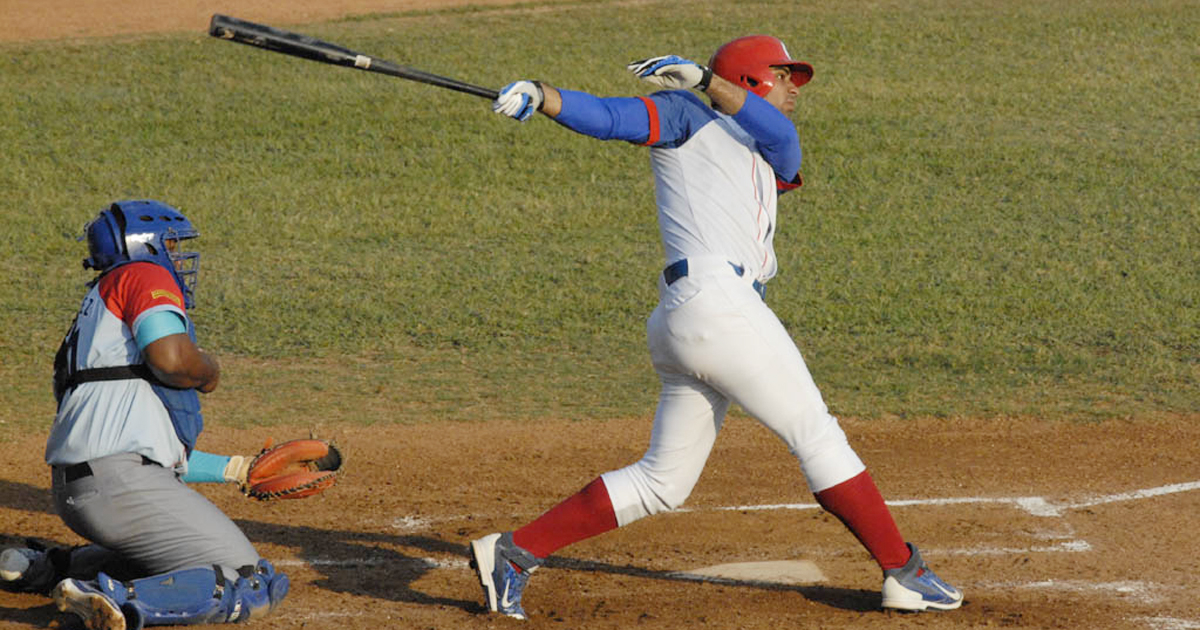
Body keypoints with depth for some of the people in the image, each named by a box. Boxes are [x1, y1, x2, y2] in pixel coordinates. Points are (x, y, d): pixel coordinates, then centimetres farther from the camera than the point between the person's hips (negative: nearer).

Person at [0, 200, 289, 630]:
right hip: (121, 481, -10)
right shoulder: (143, 275, 3)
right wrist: (209, 371, 5)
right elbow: (171, 357, -18)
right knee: (255, 588, -9)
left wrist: (240, 468, 36)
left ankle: (46, 568, 18)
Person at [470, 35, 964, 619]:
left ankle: (512, 552, 8)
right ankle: (905, 574, 4)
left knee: (661, 482, 8)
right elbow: (610, 117, -3)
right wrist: (539, 96, -22)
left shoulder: (765, 160, 28)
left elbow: (784, 141, 5)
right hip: (715, 301, -9)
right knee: (817, 435, -2)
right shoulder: (686, 118, 11)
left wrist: (704, 78, -8)